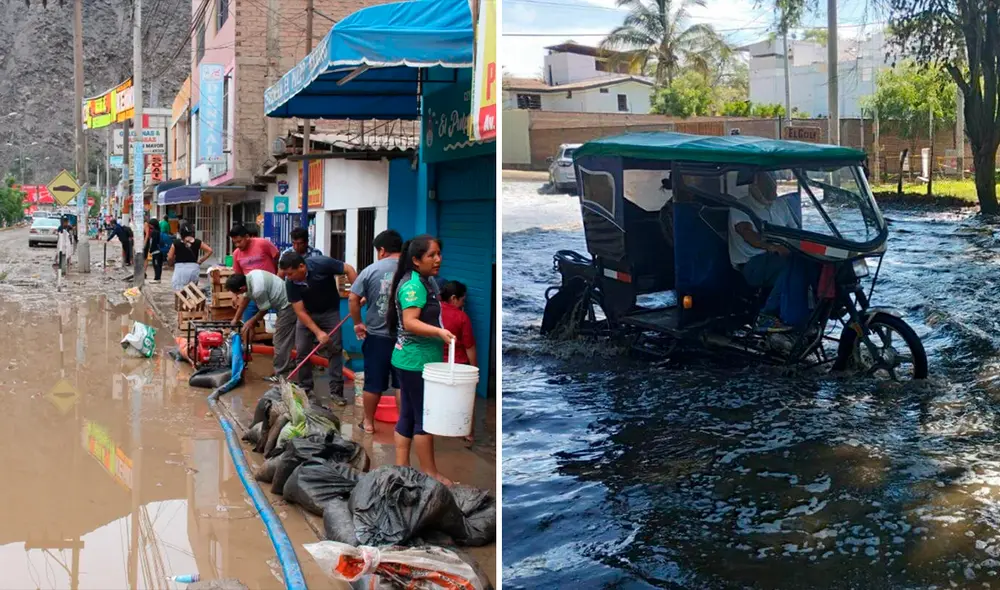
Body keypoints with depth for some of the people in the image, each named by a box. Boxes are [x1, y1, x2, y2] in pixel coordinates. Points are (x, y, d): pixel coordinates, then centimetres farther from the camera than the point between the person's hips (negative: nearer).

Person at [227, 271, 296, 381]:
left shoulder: (258, 290, -28)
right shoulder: (248, 277, 0)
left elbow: (264, 310, -10)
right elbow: (245, 299, 15)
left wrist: (251, 322, 8)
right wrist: (236, 319, 24)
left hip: (288, 305, -10)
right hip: (288, 302, 10)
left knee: (280, 341, -4)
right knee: (286, 338, 20)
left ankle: (280, 375, 2)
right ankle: (286, 365, 33)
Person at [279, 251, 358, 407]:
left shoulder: (322, 264, -31)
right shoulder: (290, 283, -24)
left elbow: (349, 270, -19)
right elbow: (300, 312, -21)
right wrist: (318, 332, -28)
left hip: (330, 312, -1)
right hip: (307, 314, 1)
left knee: (335, 350, -5)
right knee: (302, 351, -4)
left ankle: (336, 391, 1)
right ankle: (305, 390, 9)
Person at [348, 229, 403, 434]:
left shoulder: (372, 270, -6)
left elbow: (353, 299, -6)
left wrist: (358, 323, 6)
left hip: (376, 336, 0)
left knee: (374, 383, 11)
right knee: (401, 383, 8)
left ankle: (369, 422, 23)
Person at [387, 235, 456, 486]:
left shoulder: (425, 282, 12)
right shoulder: (413, 285, -18)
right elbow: (409, 323, -27)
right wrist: (439, 332, -38)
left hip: (416, 360, 10)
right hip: (416, 361, -10)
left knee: (408, 415, 12)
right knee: (424, 417, 0)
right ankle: (430, 473, 9)